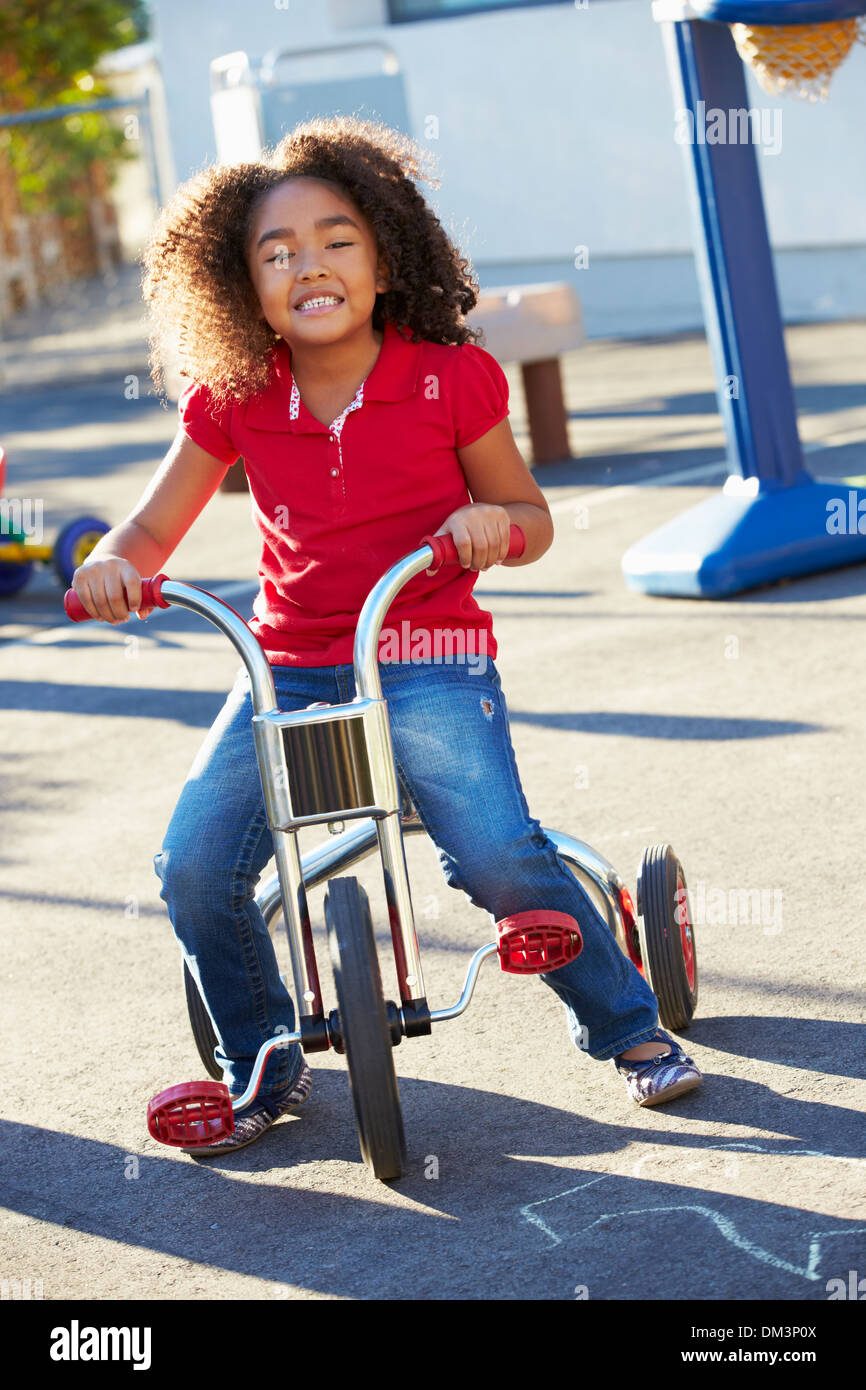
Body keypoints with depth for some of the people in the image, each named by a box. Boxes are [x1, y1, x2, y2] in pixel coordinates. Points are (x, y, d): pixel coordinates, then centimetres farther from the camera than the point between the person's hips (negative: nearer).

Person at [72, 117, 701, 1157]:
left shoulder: (452, 378, -4)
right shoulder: (232, 405, 2)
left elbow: (530, 514, 5)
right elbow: (152, 530, 8)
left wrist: (494, 523, -19)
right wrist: (113, 562, -16)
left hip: (428, 662, -3)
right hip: (287, 671, 3)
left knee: (499, 856, -23)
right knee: (194, 868, -13)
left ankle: (627, 1025, 5)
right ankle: (260, 1066, 14)